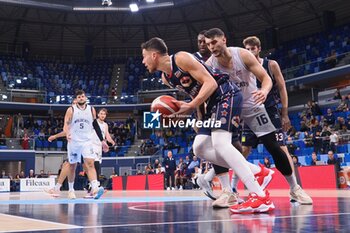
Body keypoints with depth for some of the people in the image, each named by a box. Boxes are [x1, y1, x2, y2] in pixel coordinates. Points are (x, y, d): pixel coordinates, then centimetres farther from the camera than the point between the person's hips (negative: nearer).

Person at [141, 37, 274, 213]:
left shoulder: (182, 58, -16)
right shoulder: (166, 78, 11)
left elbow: (210, 83, -19)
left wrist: (190, 106, -24)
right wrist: (181, 107, 5)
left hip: (227, 95, -10)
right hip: (213, 102, 10)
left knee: (220, 142, -25)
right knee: (199, 148, 4)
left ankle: (261, 196, -28)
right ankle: (254, 172, 5)